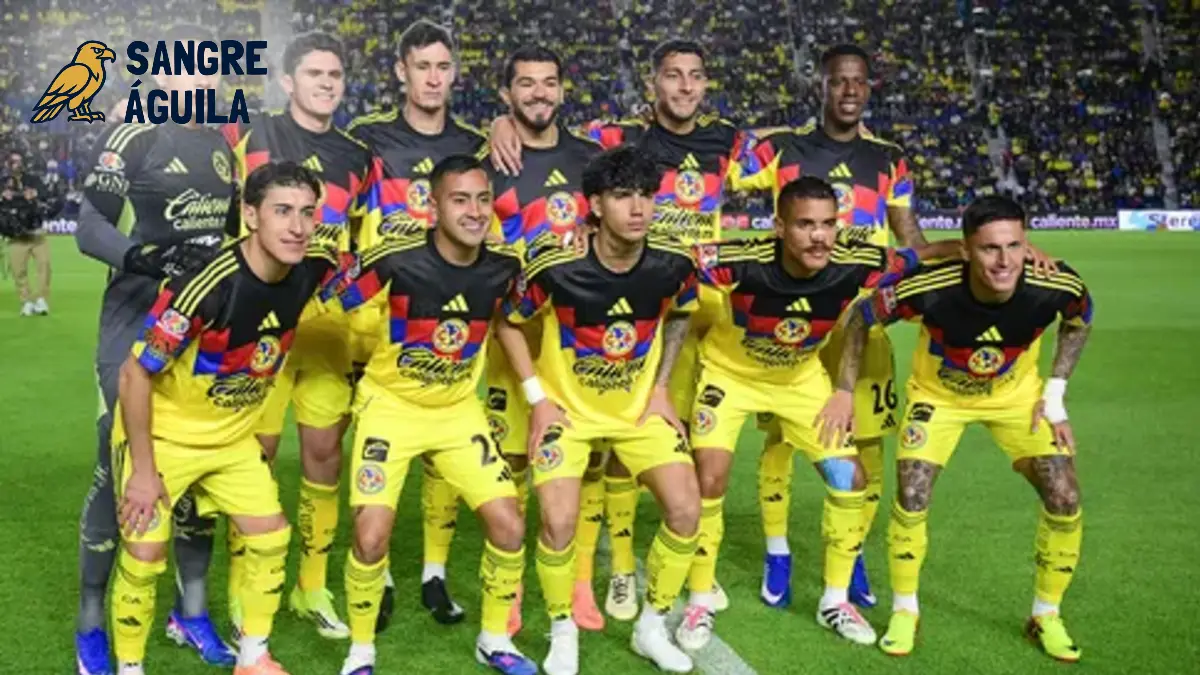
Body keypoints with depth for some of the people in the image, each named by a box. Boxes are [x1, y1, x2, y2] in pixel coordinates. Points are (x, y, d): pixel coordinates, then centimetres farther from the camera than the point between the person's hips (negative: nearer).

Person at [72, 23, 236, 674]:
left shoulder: (229, 142, 10)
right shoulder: (134, 132, -8)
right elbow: (89, 226, -13)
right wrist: (140, 256, -29)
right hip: (138, 322, -6)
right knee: (119, 467, -2)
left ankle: (192, 611, 25)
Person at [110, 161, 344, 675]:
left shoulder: (313, 269, -17)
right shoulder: (207, 287, -34)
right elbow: (135, 374, -25)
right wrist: (143, 470, -19)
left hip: (232, 436, 6)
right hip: (163, 433, -6)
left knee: (270, 538, 6)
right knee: (144, 557, -5)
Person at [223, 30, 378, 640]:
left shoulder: (358, 158, 11)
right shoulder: (251, 136, 1)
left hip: (330, 316, 3)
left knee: (325, 448, 6)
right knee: (256, 449, -1)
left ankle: (312, 587, 19)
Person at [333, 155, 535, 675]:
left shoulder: (504, 267, -12)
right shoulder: (396, 261, -24)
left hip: (459, 410, 4)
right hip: (391, 406, -3)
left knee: (509, 525, -4)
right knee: (371, 535, -14)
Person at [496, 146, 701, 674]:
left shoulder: (673, 265, -17)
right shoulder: (554, 267, -26)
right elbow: (508, 324, -8)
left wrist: (661, 387, 1)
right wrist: (538, 398, -11)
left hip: (640, 406, 3)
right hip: (567, 406, -3)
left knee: (686, 509, -7)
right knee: (559, 521, -17)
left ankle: (652, 626, 16)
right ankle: (562, 632, 12)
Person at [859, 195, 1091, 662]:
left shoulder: (1054, 286, -30)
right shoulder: (929, 289, -37)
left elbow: (1079, 319, -3)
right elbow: (860, 318, -18)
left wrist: (1055, 392, -6)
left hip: (1016, 393, 2)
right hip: (938, 393, -2)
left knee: (1064, 500, -7)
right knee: (911, 496, -15)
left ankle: (1046, 615, 17)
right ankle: (904, 612, 10)